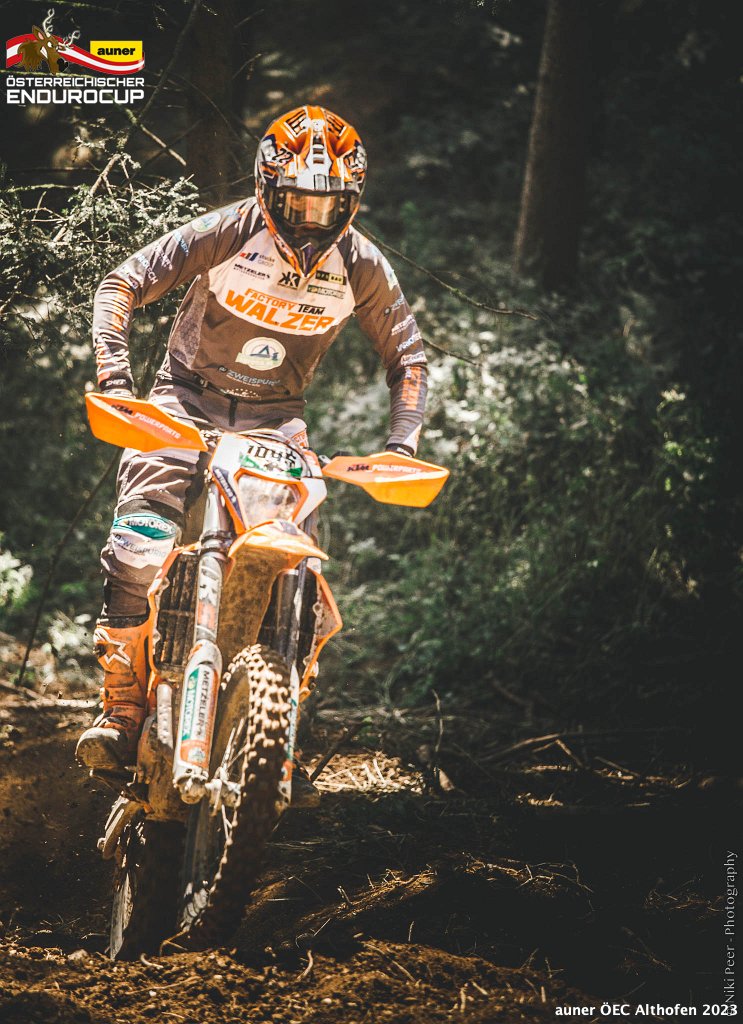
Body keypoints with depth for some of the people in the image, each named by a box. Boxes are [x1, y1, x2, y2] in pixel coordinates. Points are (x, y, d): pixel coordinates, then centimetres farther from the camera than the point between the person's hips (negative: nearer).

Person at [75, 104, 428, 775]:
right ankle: (122, 707, -14)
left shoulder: (362, 267, -5)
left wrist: (402, 446, -7)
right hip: (189, 399, -2)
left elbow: (407, 354, 6)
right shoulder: (227, 232, -13)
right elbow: (123, 284, -10)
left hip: (277, 414, 2)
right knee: (139, 548, -21)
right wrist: (115, 374, -22)